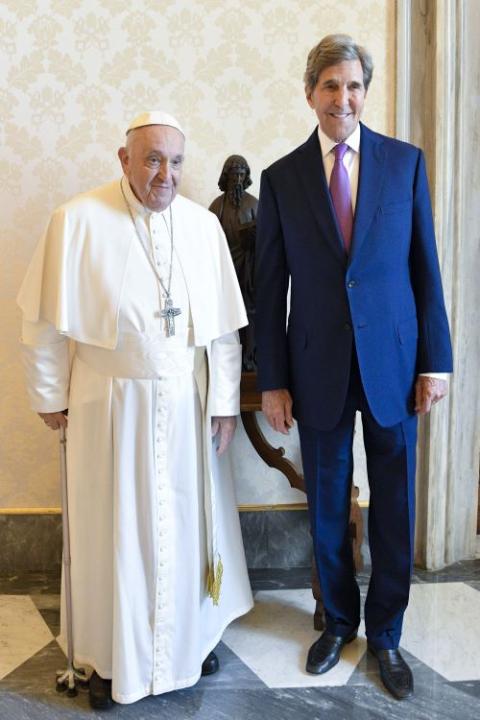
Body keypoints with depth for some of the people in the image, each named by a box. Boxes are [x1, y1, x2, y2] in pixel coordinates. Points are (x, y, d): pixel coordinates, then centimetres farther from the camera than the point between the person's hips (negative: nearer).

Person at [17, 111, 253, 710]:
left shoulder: (204, 225, -2)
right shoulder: (78, 220, -10)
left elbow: (224, 325, 2)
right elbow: (45, 321, -4)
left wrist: (224, 401, 1)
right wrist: (49, 396, 1)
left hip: (188, 403, 3)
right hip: (112, 403, -2)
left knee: (189, 521, 15)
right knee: (114, 529, 11)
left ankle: (192, 634, 39)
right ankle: (112, 657, 32)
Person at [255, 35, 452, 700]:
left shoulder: (405, 162, 3)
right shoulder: (281, 178, 3)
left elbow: (425, 266, 3)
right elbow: (270, 288, 2)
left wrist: (436, 359, -2)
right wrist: (272, 381, -1)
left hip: (392, 363, 0)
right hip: (318, 370, 0)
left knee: (394, 509, 10)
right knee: (327, 509, 13)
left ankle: (385, 633, 31)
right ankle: (339, 621, 36)